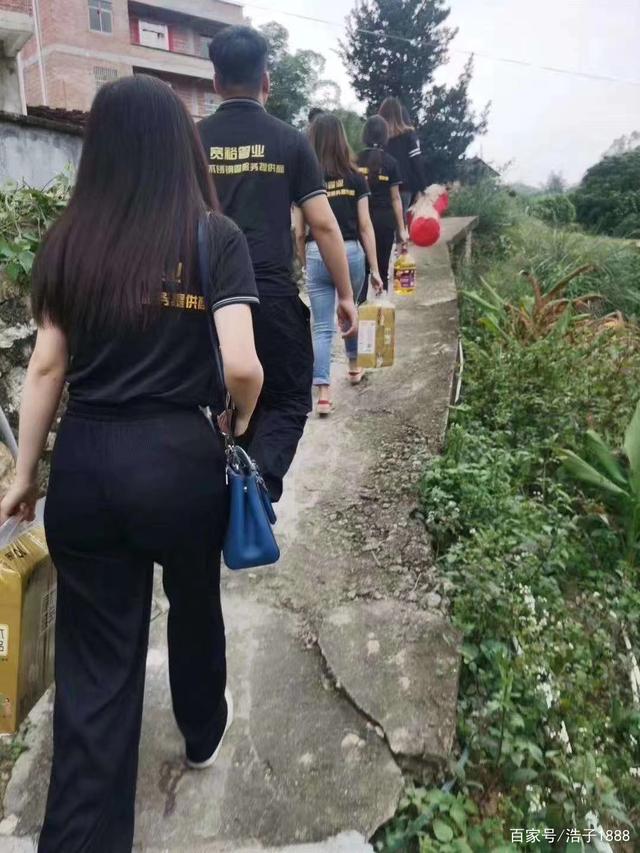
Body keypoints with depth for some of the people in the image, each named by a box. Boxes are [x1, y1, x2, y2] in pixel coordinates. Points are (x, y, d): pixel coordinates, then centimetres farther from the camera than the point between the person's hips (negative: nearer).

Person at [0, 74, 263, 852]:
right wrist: (239, 425, 5)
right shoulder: (215, 236, -6)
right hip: (180, 458, -1)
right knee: (194, 603, 25)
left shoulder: (67, 240, 3)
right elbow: (243, 366, -16)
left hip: (85, 460, 2)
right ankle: (202, 733, 52)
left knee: (93, 652, 12)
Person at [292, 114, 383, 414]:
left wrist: (305, 264, 16)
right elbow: (365, 226, 0)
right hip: (351, 252, 1)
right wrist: (375, 269, 4)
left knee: (322, 327, 1)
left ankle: (323, 394, -6)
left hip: (317, 255, -1)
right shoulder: (355, 178, 0)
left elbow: (300, 232, 1)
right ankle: (354, 367, 41)